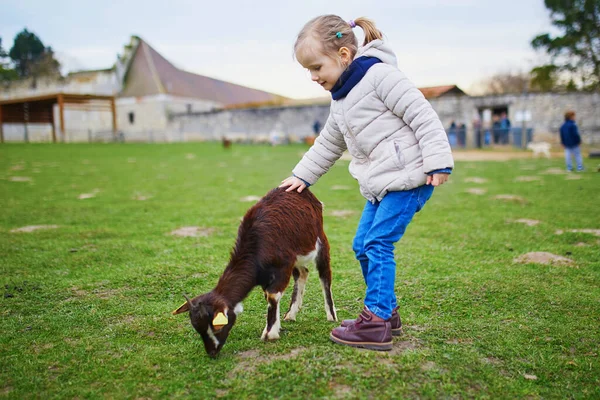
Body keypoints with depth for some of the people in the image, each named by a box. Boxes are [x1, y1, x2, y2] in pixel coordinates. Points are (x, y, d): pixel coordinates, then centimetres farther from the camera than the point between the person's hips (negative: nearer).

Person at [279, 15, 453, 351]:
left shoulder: (379, 74, -12)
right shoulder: (342, 101, 17)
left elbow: (422, 114, -16)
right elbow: (328, 145, 28)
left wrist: (438, 160, -21)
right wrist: (303, 175, 28)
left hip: (409, 176, -9)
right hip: (380, 182, 10)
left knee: (378, 243, -11)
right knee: (363, 245, 10)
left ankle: (377, 324, -1)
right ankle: (388, 312, 24)